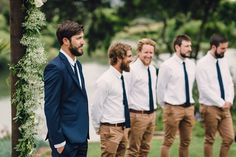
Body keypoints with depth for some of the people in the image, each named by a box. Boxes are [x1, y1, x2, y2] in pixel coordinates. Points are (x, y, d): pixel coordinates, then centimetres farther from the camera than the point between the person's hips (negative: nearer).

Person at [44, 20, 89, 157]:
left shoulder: (77, 64, 13)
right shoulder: (56, 67, -14)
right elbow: (51, 108, -17)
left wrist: (84, 133, 12)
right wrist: (58, 141, -17)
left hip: (80, 136, 8)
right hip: (66, 139, -8)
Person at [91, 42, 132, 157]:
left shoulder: (122, 78, 11)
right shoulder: (105, 80, -16)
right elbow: (96, 107, -12)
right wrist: (98, 128, -3)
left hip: (123, 129, 8)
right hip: (111, 130, -8)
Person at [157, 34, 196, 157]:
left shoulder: (191, 64, 7)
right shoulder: (167, 65, -10)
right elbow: (160, 87, -2)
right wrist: (165, 106, 6)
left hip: (189, 107, 6)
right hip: (173, 108, -6)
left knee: (186, 142, 11)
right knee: (168, 142, -1)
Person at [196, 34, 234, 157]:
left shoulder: (223, 62, 9)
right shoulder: (203, 63, -11)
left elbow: (229, 83, 12)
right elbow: (204, 88, -15)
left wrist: (229, 101, -5)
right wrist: (221, 103, -14)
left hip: (225, 108, 6)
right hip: (210, 108, -6)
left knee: (229, 138, 3)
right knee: (210, 140, 3)